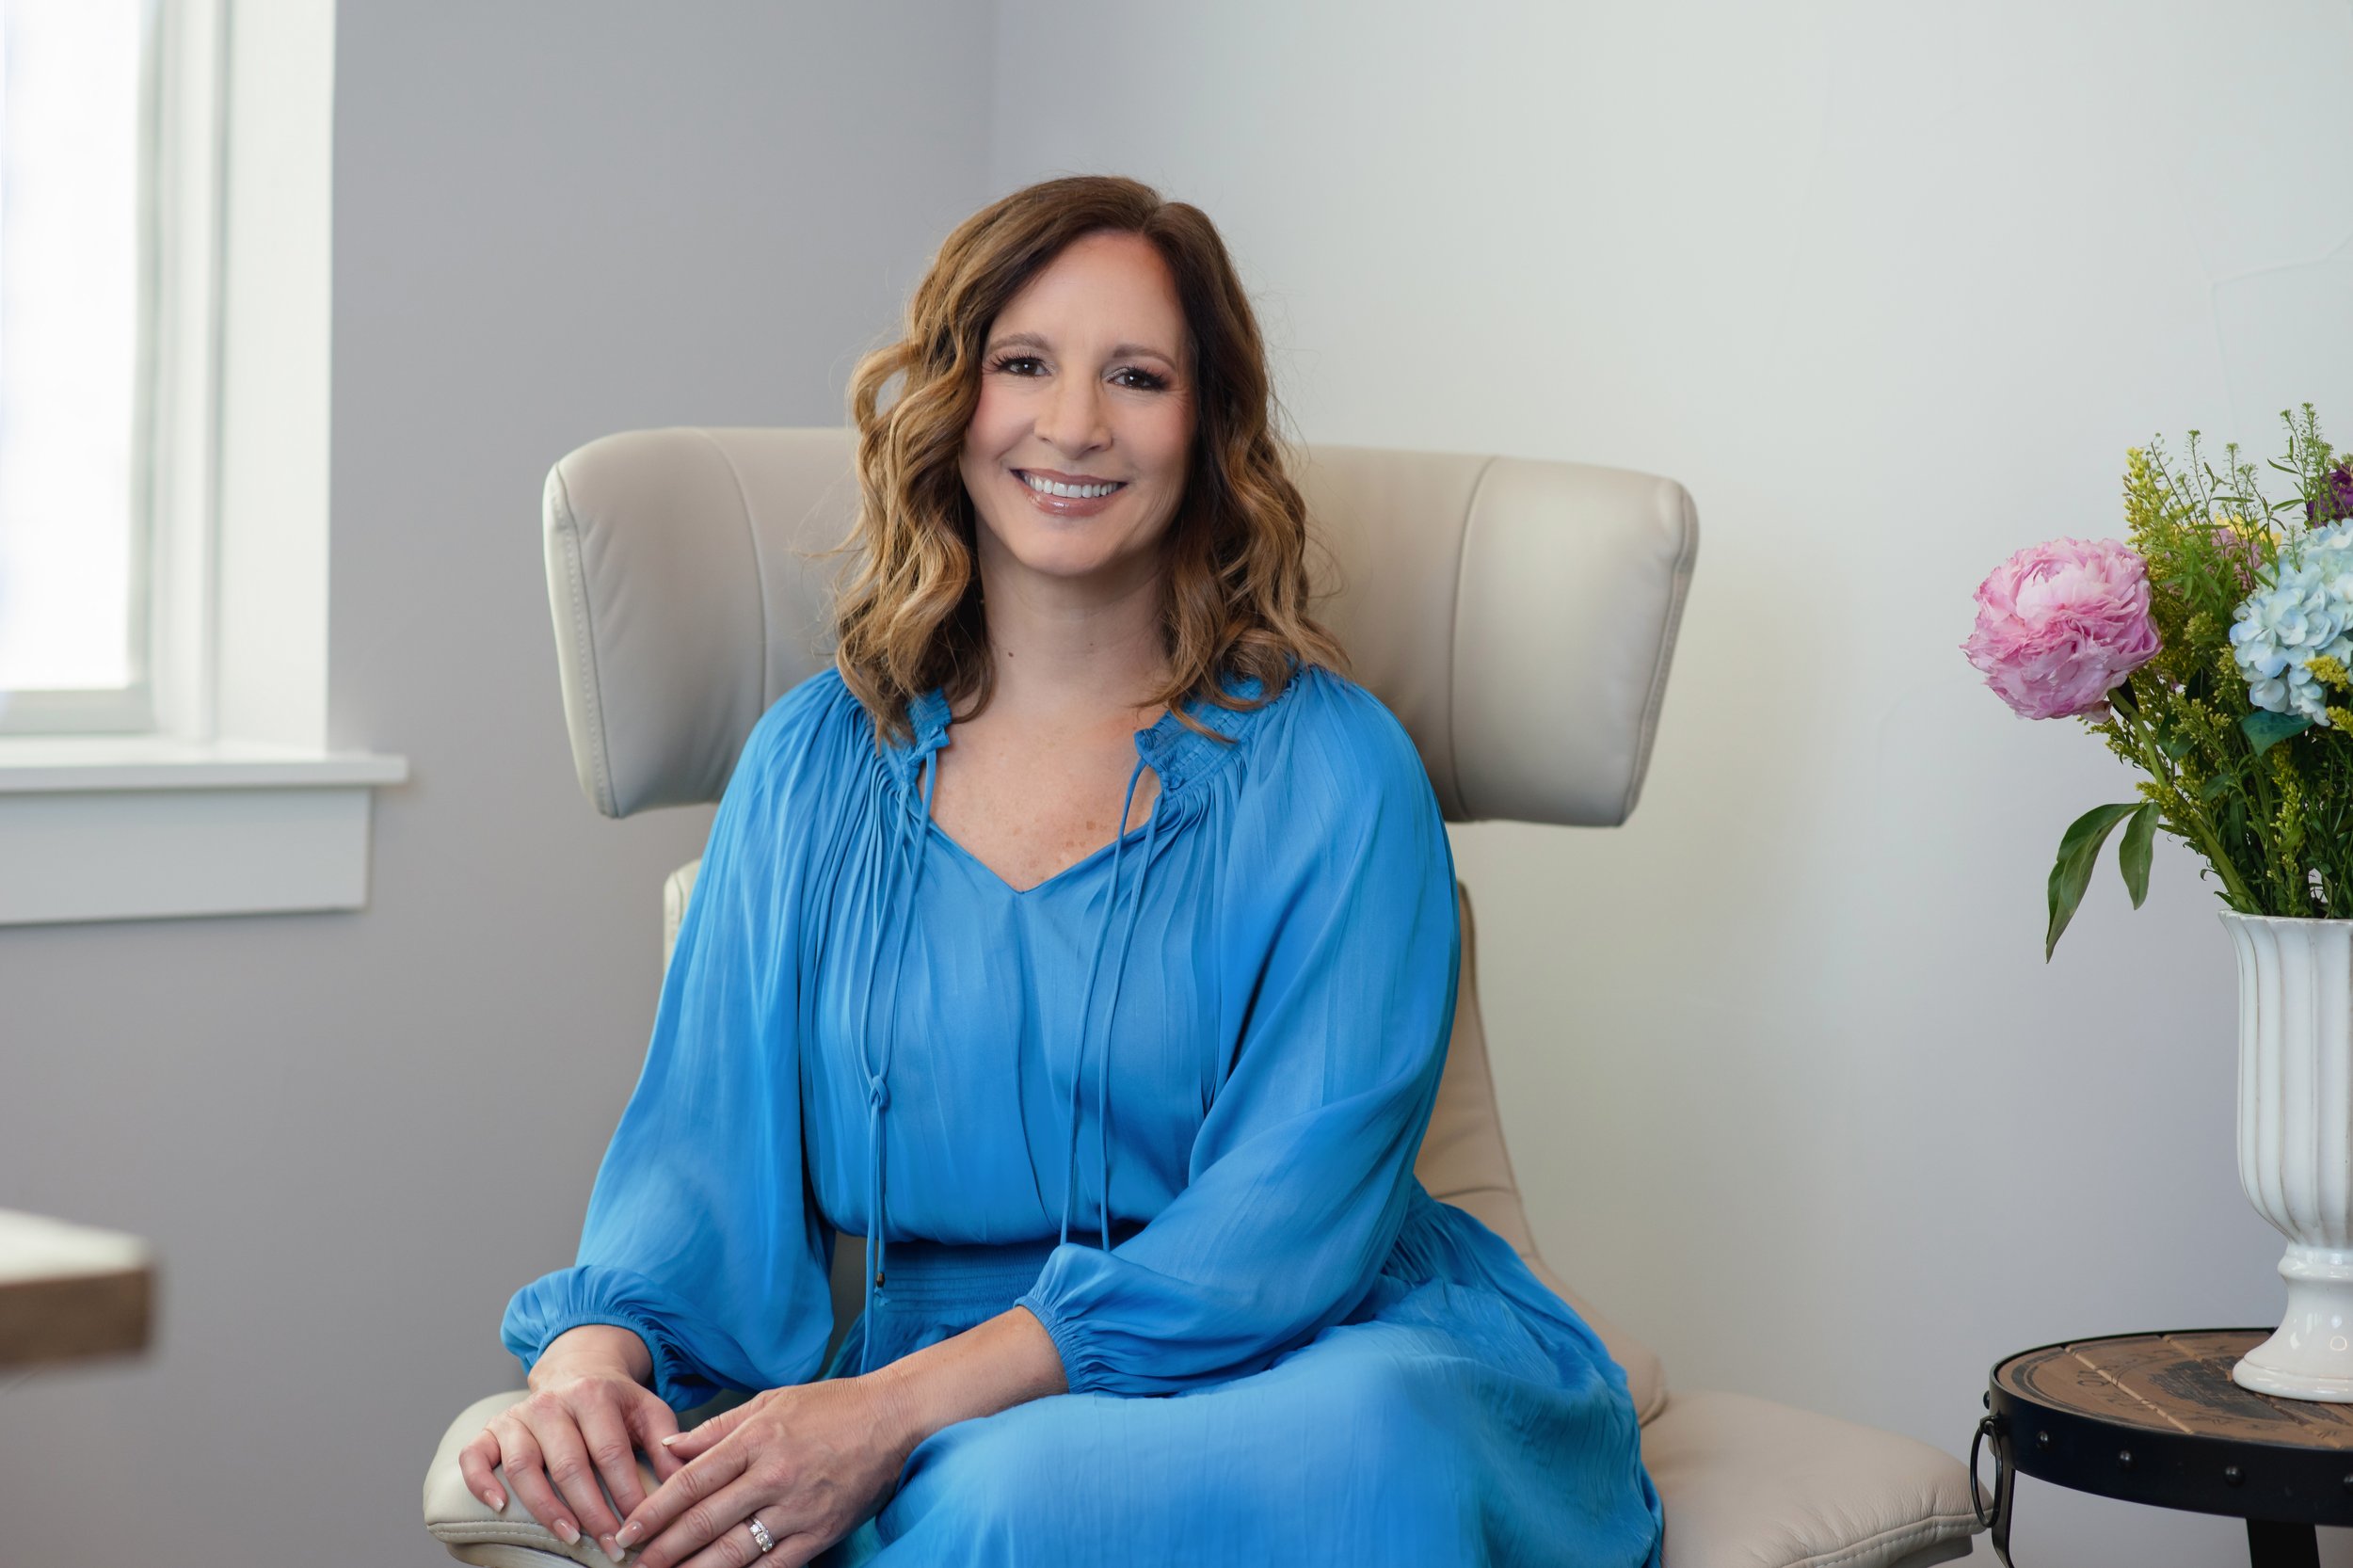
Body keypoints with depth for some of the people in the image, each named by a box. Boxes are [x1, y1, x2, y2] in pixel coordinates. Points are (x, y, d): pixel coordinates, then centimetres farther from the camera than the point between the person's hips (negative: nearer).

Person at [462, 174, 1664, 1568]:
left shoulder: (1329, 767, 1)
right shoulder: (815, 764, 13)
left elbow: (1291, 1214, -10)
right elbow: (704, 1149, 9)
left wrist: (898, 1411, -20)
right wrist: (588, 1358, -15)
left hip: (1319, 1366, 0)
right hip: (964, 1419, 0)